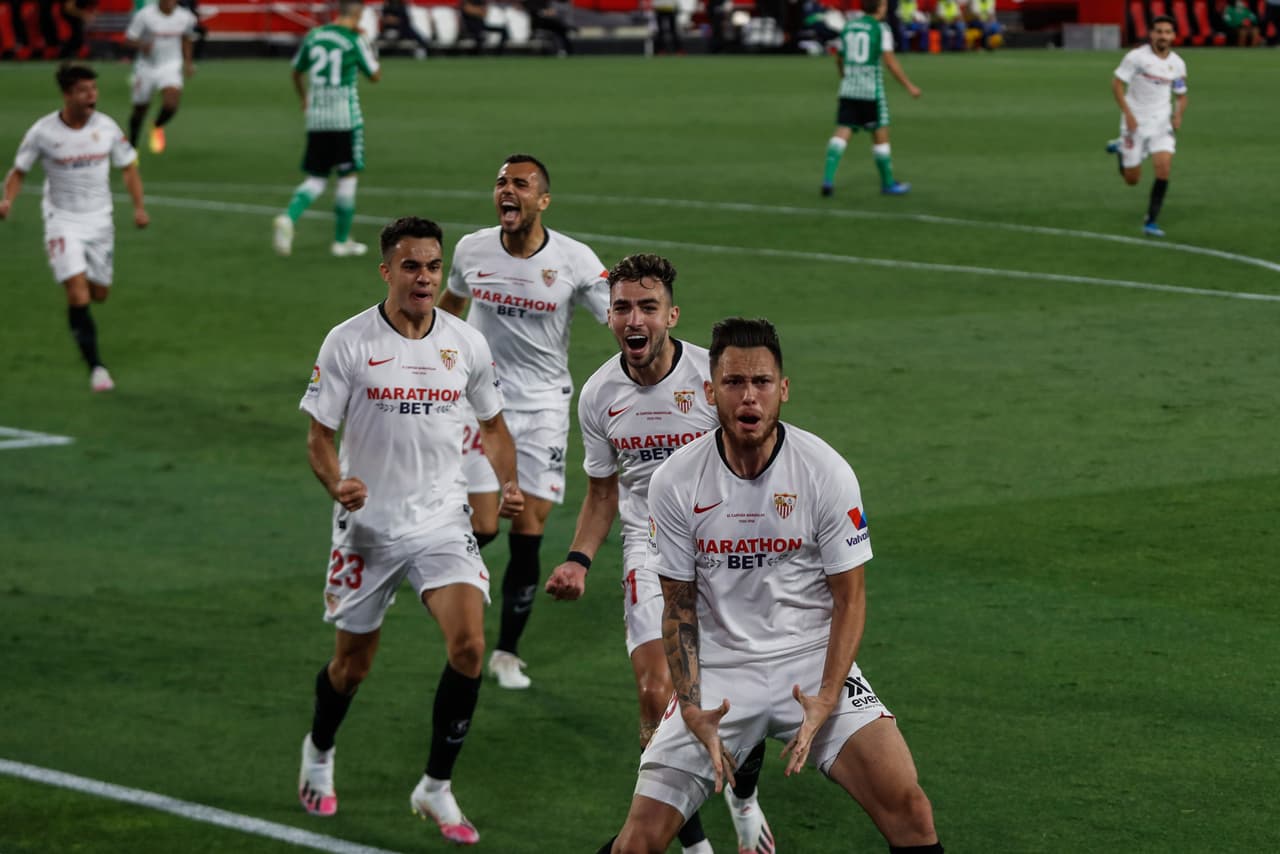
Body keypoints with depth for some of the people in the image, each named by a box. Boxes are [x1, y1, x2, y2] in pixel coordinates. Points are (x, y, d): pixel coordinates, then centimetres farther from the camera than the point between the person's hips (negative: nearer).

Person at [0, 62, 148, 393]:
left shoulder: (107, 127, -5)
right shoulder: (42, 132, -11)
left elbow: (128, 168, 6)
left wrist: (138, 206, -8)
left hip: (99, 220, 3)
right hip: (63, 221, -3)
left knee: (99, 293, 12)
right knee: (78, 297, -17)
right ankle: (95, 366, -11)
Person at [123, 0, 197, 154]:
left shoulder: (185, 18, -7)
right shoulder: (144, 15, -17)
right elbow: (129, 39, -13)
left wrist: (187, 62, 14)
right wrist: (141, 45, -34)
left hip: (171, 66, 1)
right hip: (147, 66, -1)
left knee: (171, 103, -23)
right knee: (140, 109, 10)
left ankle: (158, 127, 13)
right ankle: (132, 147, 36)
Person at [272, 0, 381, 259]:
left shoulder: (313, 36, 7)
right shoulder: (355, 41, -8)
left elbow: (297, 71, 20)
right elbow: (375, 75, 2)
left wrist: (304, 98, 38)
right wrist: (372, 53, 19)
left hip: (316, 118, 5)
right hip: (345, 117, -4)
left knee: (316, 179, 10)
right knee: (347, 177, 7)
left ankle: (288, 218, -17)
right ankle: (341, 242, 11)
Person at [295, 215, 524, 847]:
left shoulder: (466, 343, 0)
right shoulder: (348, 343, -8)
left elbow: (492, 425, 14)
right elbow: (319, 435, -4)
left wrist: (508, 484, -4)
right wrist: (337, 484, -25)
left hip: (443, 522, 2)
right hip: (367, 527, -2)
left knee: (469, 645, -17)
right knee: (353, 663, 10)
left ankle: (436, 789, -1)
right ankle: (319, 753, 44)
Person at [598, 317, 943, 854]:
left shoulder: (826, 472, -9)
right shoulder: (674, 482, -6)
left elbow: (849, 597, -4)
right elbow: (679, 607, 2)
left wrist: (825, 700, -17)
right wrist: (691, 709, -11)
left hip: (813, 667, 0)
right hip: (716, 673, 1)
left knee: (909, 810, -20)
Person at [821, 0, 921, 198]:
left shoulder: (848, 26, 11)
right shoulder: (881, 29, -6)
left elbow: (839, 59, 22)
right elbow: (890, 62, -14)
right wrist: (909, 86, -7)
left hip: (848, 90, 5)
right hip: (871, 91, -5)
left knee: (842, 133, -1)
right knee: (880, 135, 8)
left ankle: (828, 178, -19)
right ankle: (887, 183, 18)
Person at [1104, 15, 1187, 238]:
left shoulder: (1177, 64, 1)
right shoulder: (1136, 56, -13)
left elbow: (1181, 95, 13)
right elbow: (1117, 83, -10)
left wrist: (1178, 115, -7)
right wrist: (1127, 113, -18)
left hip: (1161, 122, 3)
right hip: (1135, 122, -3)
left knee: (1164, 168, -18)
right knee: (1132, 179, 5)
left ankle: (1151, 222, -8)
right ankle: (1121, 149, 40)